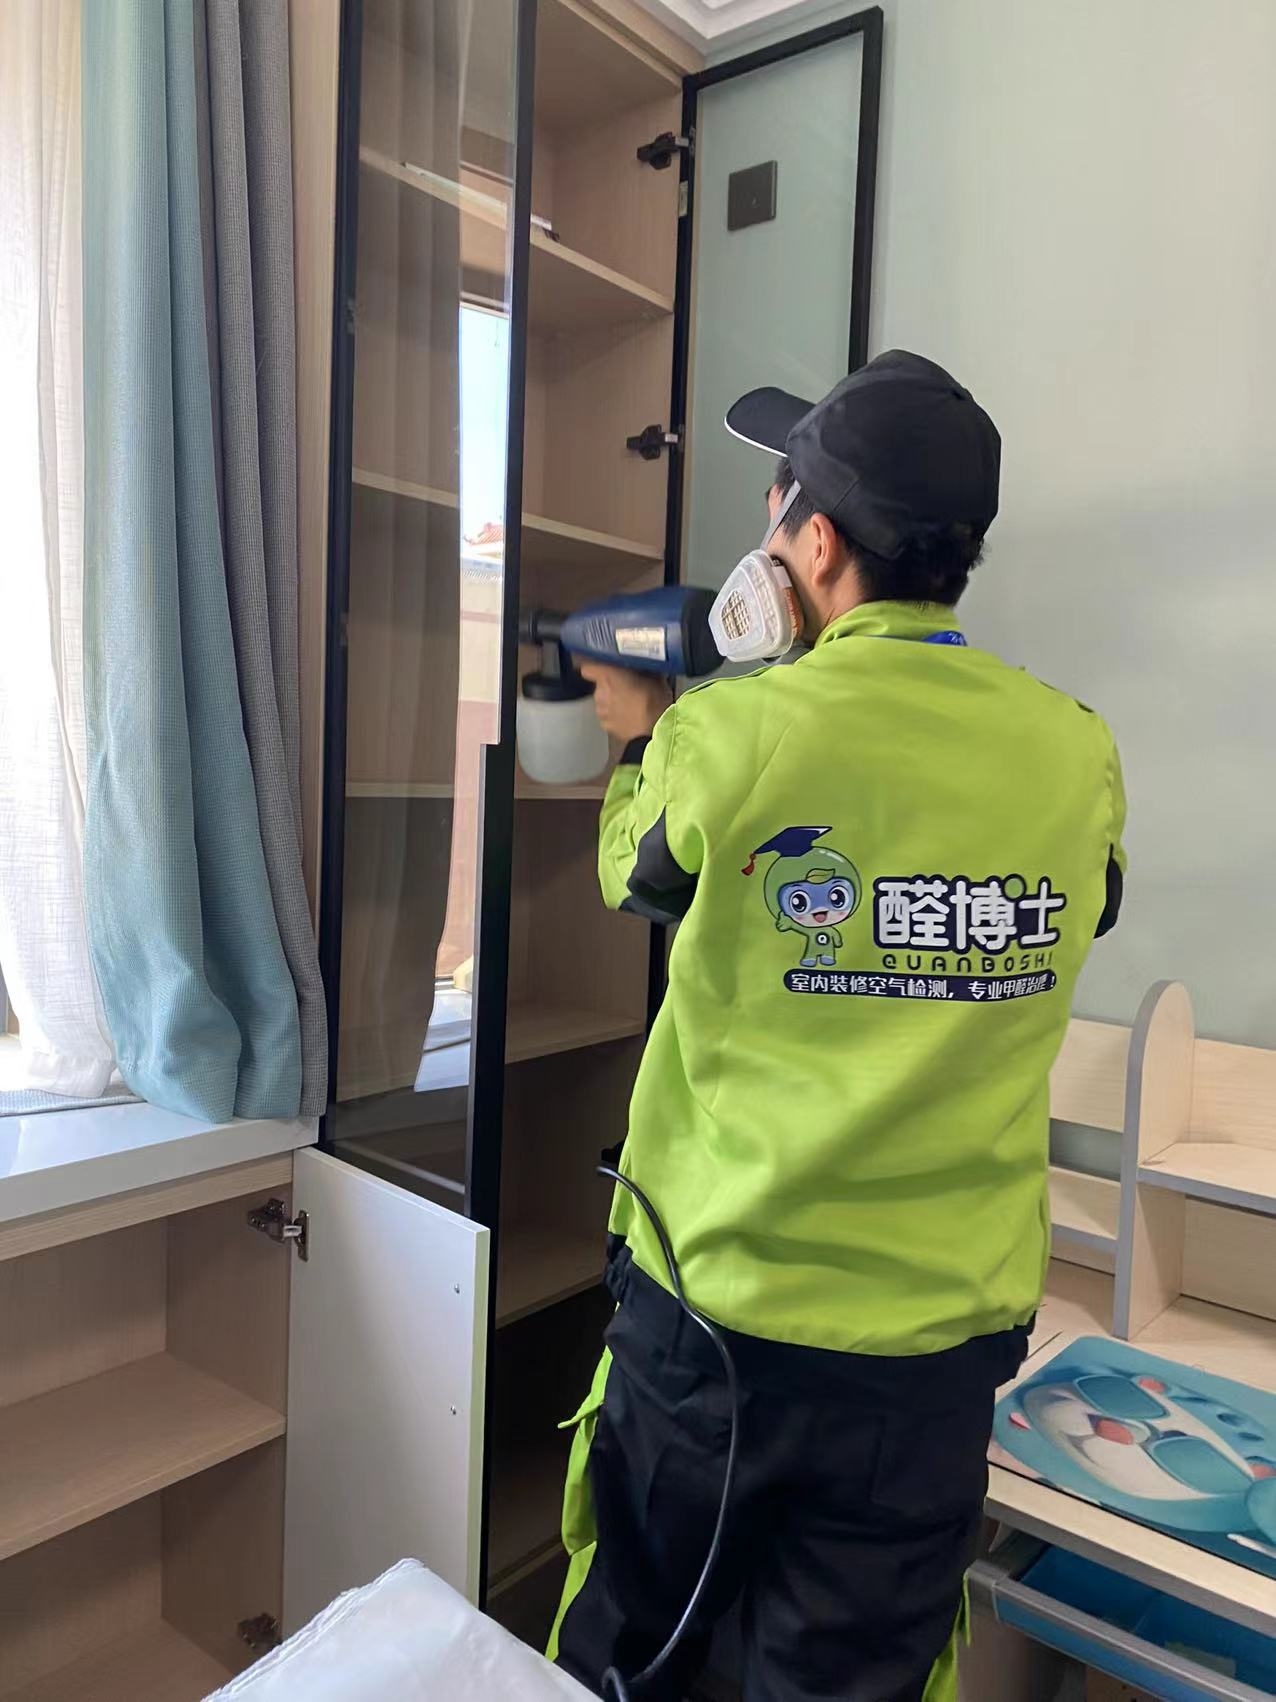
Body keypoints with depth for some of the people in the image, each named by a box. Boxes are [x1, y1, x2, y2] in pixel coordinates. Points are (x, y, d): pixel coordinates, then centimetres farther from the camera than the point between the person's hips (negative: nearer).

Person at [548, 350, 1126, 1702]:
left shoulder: (729, 737, -19)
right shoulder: (1077, 756, -8)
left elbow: (638, 876, 1)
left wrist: (640, 739, 21)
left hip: (714, 1310, -2)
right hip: (938, 1335, 3)